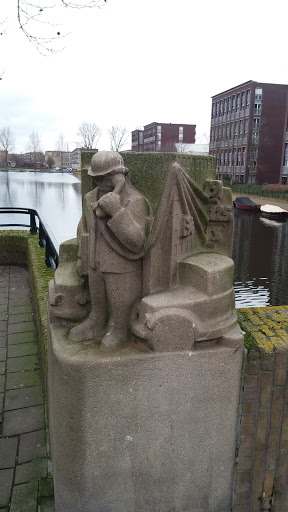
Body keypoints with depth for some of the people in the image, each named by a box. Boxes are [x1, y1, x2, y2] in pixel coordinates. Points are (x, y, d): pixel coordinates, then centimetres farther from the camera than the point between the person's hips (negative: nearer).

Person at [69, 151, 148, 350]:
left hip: (123, 268, -6)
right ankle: (95, 326, 44)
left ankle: (117, 331, 36)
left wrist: (115, 210, -40)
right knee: (97, 302, 23)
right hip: (97, 264, 6)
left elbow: (135, 242, -32)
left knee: (120, 305, 13)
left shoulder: (135, 201, -23)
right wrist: (82, 258, 18)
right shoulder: (92, 198, -2)